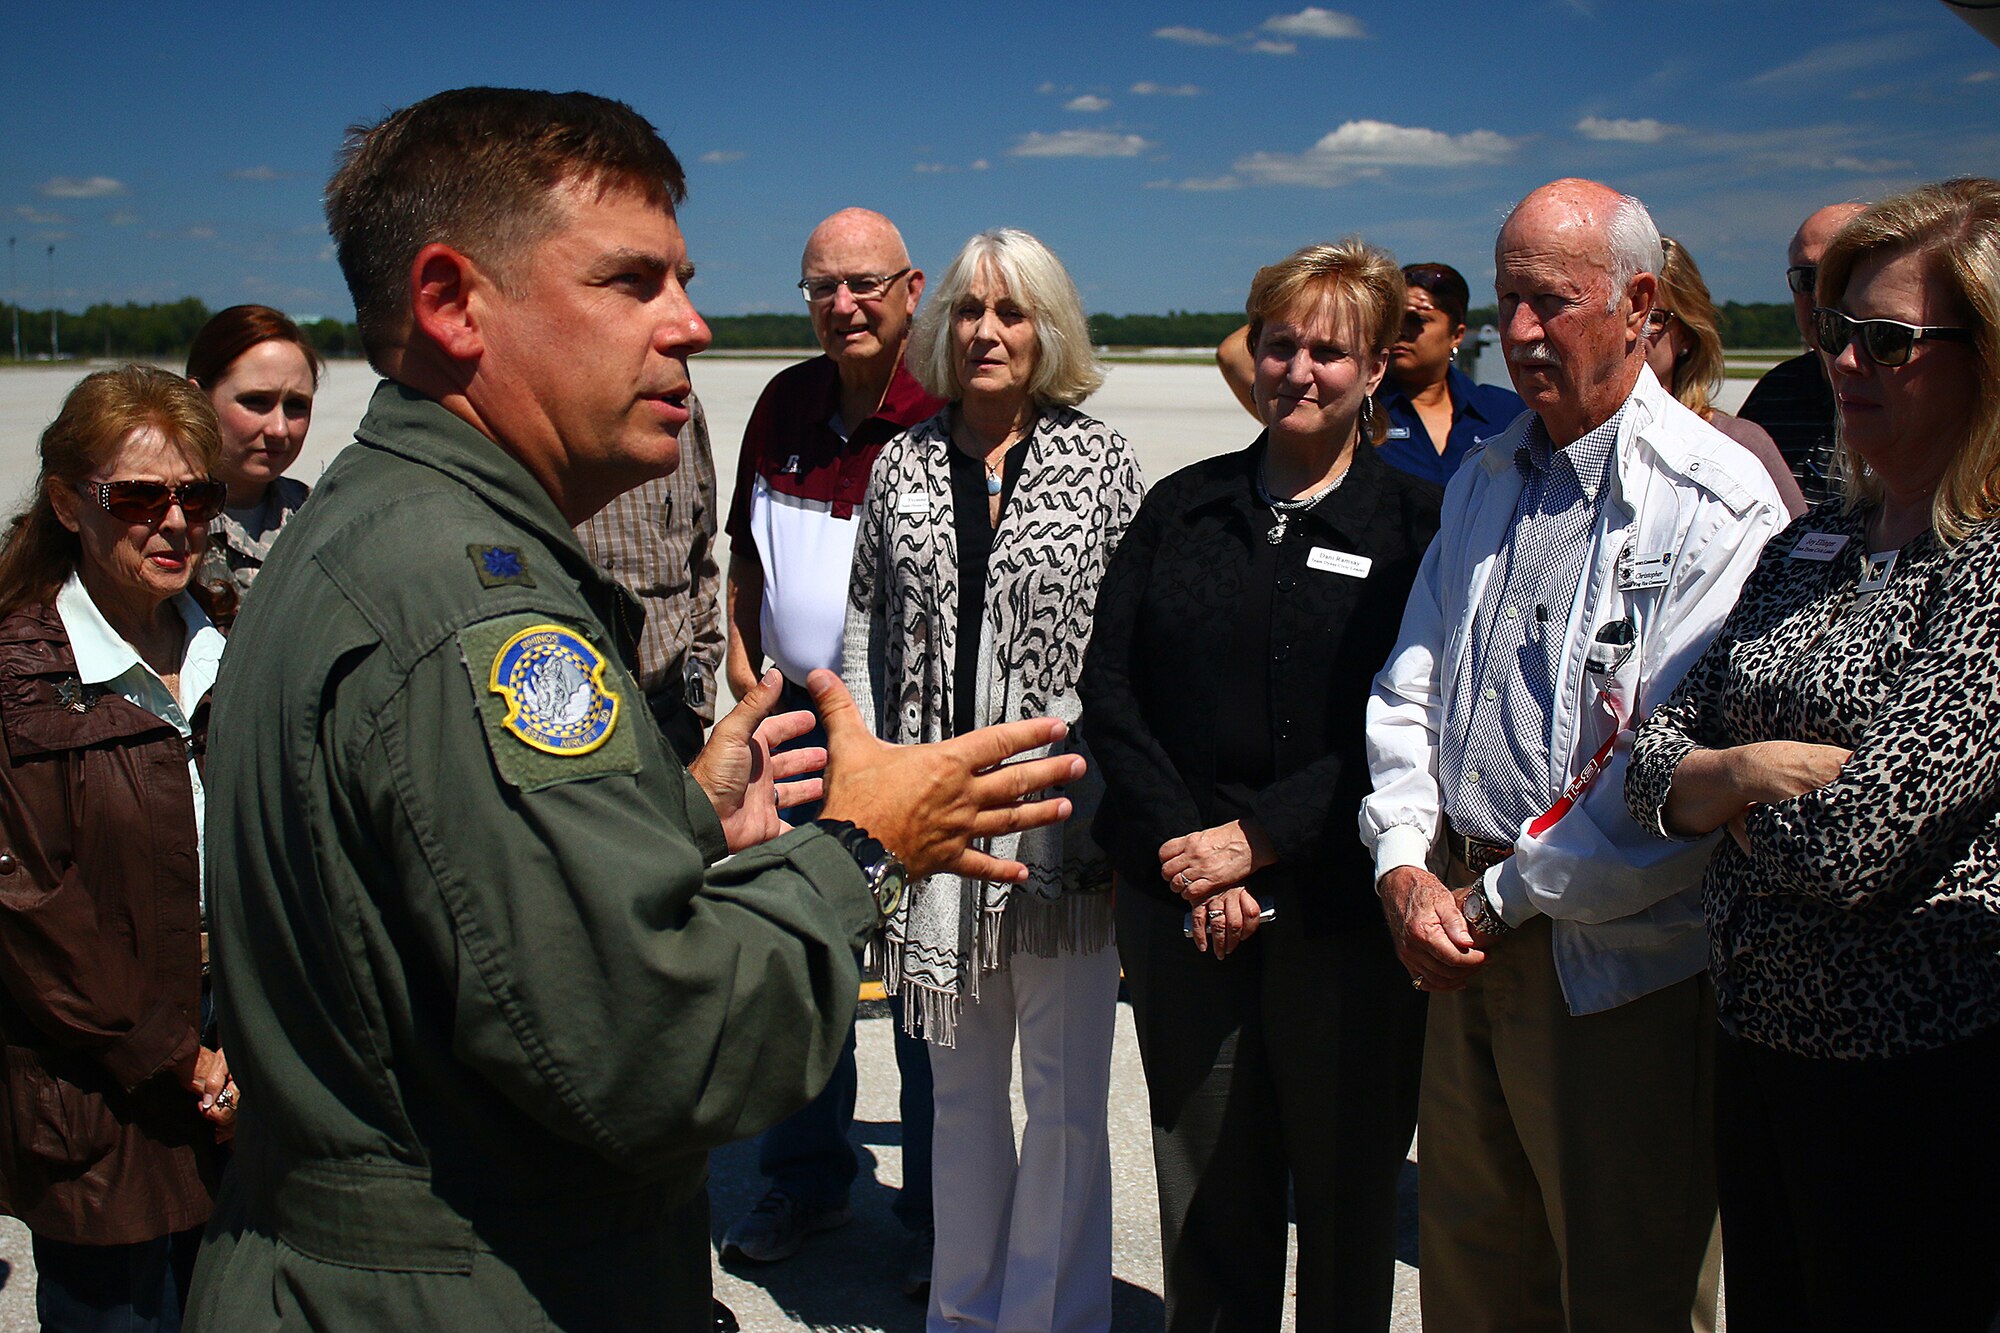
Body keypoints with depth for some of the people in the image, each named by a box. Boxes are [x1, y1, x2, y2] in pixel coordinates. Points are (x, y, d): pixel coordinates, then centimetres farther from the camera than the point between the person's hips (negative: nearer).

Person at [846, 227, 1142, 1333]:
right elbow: (865, 628, 10)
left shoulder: (1101, 463, 0)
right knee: (960, 1081, 16)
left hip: (1062, 817, -3)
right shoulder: (903, 464, 8)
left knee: (1065, 1085, 6)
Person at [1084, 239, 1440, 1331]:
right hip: (1178, 902, 3)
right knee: (1204, 1190, 12)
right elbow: (1108, 685, 2)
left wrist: (1253, 839, -14)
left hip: (1340, 909, -2)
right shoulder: (1182, 506, 9)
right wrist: (1182, 849, -10)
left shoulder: (1415, 524, -1)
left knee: (1347, 1188, 12)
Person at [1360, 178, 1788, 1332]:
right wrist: (1407, 866, -3)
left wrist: (1496, 903, -12)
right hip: (1469, 936, 6)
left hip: (1621, 963, -6)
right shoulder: (1485, 482, 12)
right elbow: (1409, 687, 12)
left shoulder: (1720, 502, -12)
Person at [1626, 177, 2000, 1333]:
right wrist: (1742, 774, -17)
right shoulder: (1817, 543, 7)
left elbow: (1857, 842, -25)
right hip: (1758, 1040, 7)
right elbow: (1655, 750, 4)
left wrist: (1714, 792, -6)